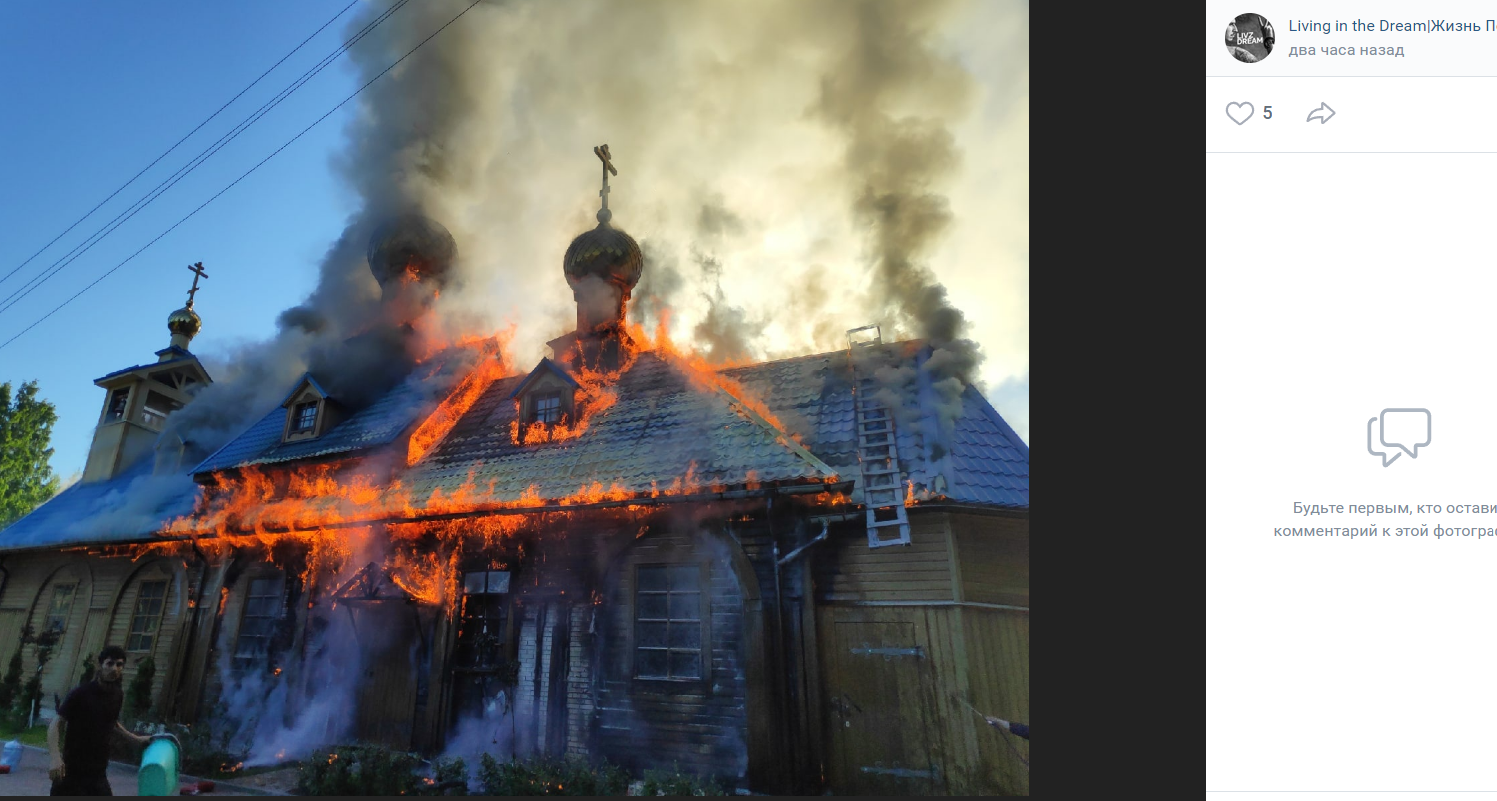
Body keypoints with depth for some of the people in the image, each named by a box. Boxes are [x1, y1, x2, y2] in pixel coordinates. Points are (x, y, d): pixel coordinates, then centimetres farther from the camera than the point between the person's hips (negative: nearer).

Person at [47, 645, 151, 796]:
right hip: (71, 772, -5)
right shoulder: (81, 693, -14)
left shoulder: (118, 696, 4)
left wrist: (136, 739, 19)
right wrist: (56, 757, -29)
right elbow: (56, 724, -15)